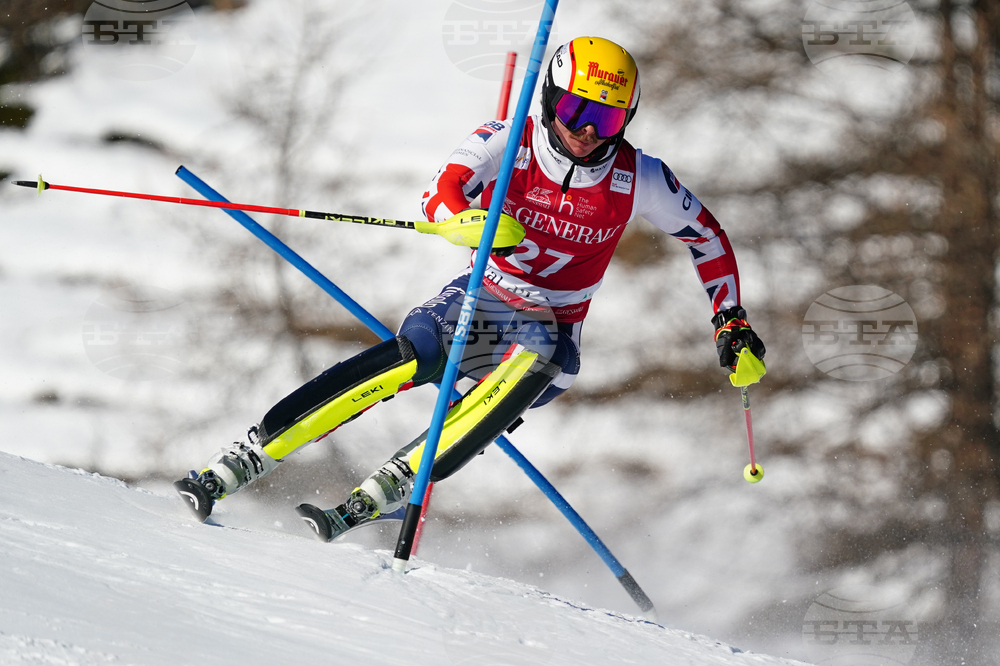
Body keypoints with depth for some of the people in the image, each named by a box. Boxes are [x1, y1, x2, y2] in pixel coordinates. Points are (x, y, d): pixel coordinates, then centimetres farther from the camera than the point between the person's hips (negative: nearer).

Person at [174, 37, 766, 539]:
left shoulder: (639, 180, -9)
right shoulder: (509, 142, -12)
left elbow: (709, 238, 6)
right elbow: (440, 196, -27)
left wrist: (732, 320, 2)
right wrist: (468, 220, -49)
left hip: (552, 332, 0)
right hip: (481, 302, 0)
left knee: (536, 361, -36)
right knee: (405, 362, -30)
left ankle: (372, 501, -42)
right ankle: (231, 470, -28)